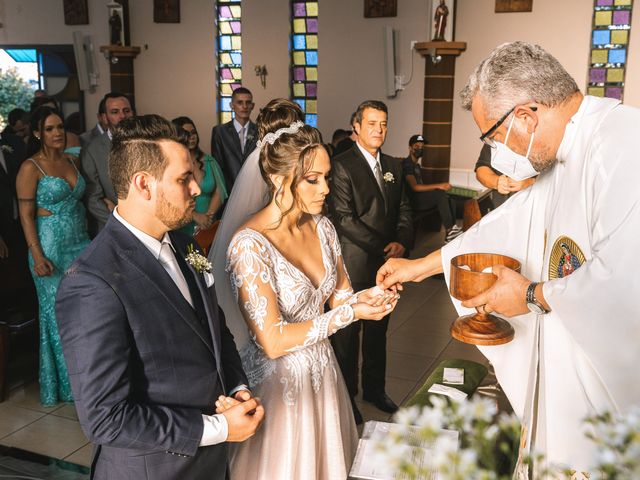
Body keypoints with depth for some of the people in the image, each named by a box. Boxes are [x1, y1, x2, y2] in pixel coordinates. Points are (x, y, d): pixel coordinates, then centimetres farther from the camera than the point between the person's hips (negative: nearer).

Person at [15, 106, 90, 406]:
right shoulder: (31, 168, -9)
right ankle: (65, 382, 20)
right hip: (51, 248, -5)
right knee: (58, 313, 5)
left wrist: (88, 240, 8)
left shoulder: (71, 161, 9)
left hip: (80, 244, 6)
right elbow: (26, 215, -10)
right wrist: (37, 256, -17)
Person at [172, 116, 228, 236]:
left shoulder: (209, 161, 4)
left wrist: (208, 216, -13)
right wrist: (196, 216, -20)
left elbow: (219, 192, 1)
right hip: (181, 228, -3)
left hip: (208, 227, 3)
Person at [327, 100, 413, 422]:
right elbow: (344, 218, -18)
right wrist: (383, 247, -18)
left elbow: (403, 210, 12)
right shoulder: (342, 165, -10)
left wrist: (402, 243, -8)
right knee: (347, 333, 6)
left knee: (378, 330, 19)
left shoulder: (393, 166, 12)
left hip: (386, 264, 7)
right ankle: (346, 395, 22)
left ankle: (374, 388, 35)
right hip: (353, 266, -6)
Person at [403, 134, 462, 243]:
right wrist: (439, 186, -26)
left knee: (449, 199, -8)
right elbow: (415, 187, -22)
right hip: (412, 201, -9)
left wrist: (439, 187, 2)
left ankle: (451, 232, -17)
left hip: (420, 197, 9)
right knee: (441, 193, -26)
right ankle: (449, 230, -26)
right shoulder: (407, 164, -10)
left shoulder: (417, 165, 22)